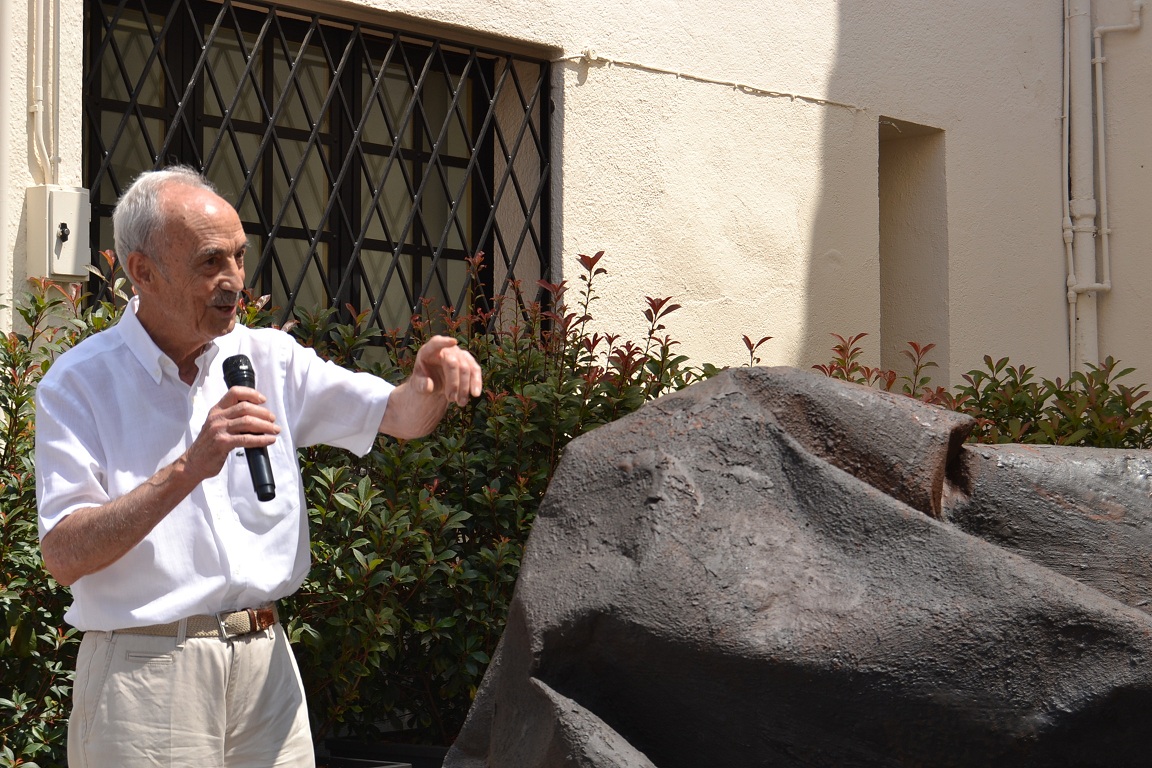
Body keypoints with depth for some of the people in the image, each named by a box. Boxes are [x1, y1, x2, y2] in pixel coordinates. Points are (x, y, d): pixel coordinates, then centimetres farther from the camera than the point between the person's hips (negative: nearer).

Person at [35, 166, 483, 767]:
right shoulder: (78, 382, -6)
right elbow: (63, 556, -16)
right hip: (145, 667, -4)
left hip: (265, 663, 4)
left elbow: (399, 415, 7)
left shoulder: (270, 358, 8)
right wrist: (188, 468, -26)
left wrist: (432, 384, -17)